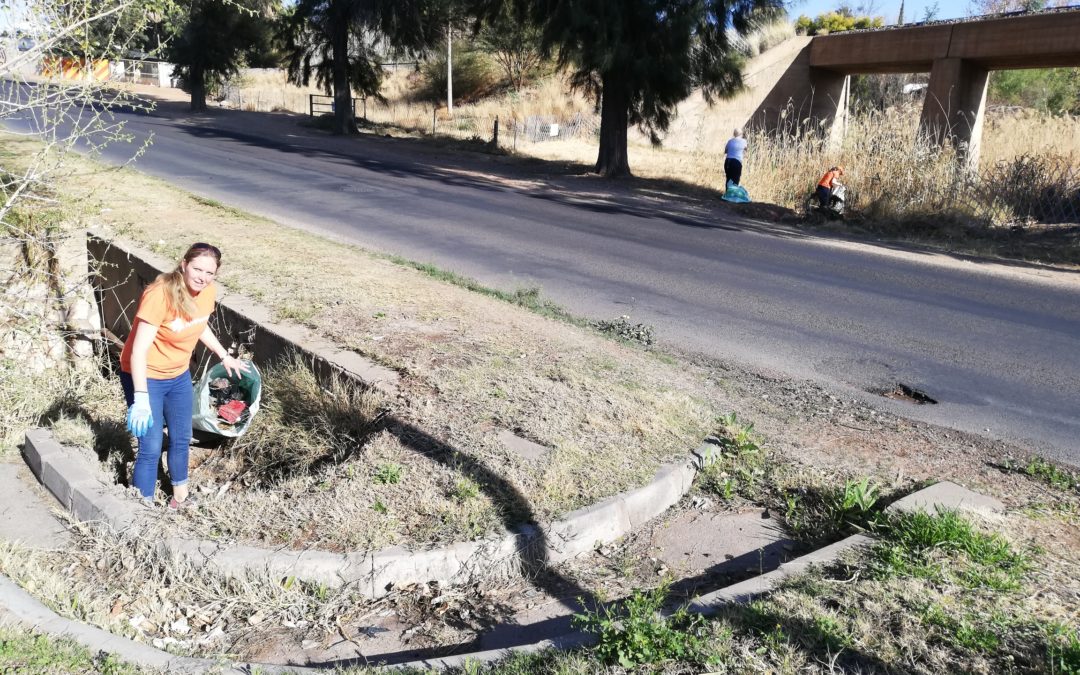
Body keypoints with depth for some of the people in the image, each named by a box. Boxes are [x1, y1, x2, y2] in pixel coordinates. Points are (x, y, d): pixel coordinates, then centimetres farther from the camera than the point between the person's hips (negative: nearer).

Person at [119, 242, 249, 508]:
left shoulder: (208, 292, -8)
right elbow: (139, 349, -31)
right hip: (146, 377, -7)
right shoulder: (160, 295, -30)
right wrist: (141, 398, -35)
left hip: (179, 376, 7)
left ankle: (180, 497, 39)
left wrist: (224, 356, 22)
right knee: (151, 449, -5)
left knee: (181, 439, 20)